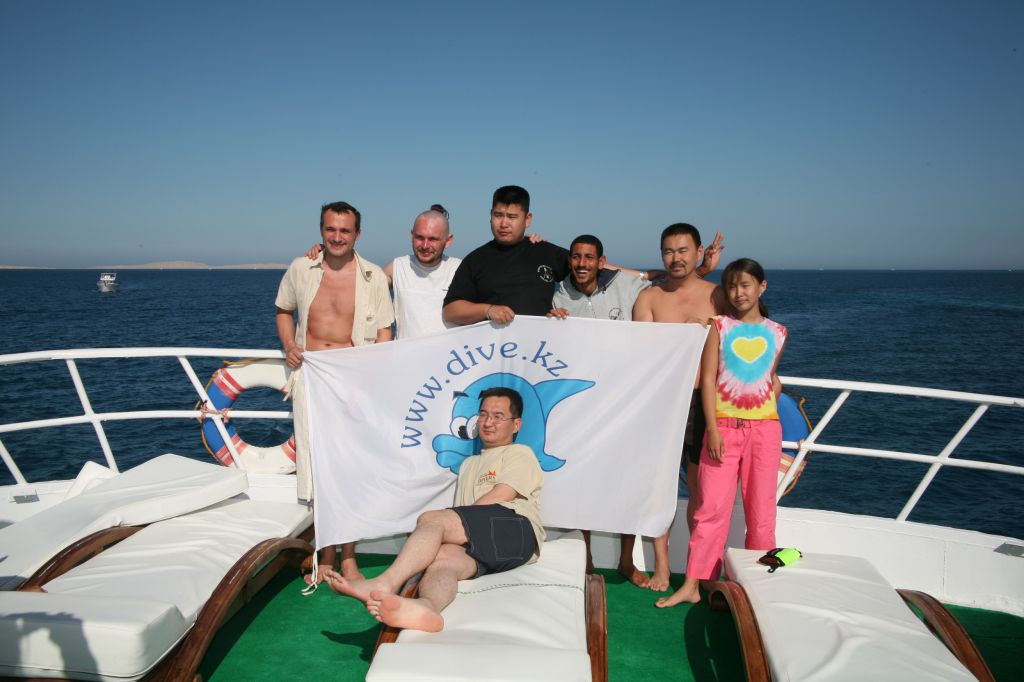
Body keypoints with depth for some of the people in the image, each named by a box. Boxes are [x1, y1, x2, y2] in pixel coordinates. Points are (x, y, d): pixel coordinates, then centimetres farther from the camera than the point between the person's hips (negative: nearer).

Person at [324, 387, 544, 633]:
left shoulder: (520, 454, 17)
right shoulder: (469, 465, 37)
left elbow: (498, 498, -2)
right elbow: (460, 516, 23)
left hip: (516, 530, -4)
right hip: (476, 547, 5)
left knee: (431, 519, -25)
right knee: (442, 556, -32)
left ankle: (385, 584, -42)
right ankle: (425, 607, -63)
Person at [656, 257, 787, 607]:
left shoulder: (777, 333, 8)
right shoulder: (719, 327, 2)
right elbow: (707, 379, -3)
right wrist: (712, 429, -10)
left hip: (764, 427, 2)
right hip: (724, 425, -1)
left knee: (761, 510, 8)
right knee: (711, 507, -1)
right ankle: (691, 585, 7)